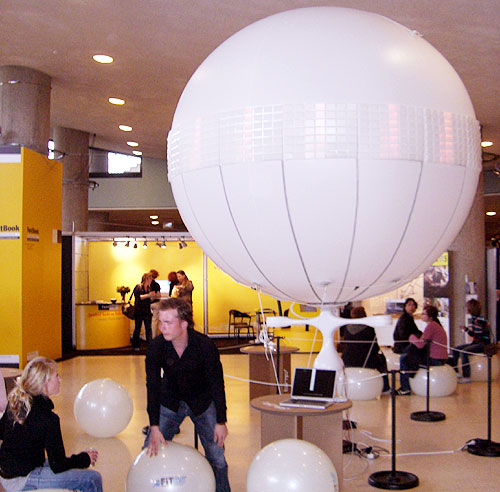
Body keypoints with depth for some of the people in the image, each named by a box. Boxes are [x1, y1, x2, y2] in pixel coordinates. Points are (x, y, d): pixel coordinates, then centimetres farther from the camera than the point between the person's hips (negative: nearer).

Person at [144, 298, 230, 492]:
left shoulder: (205, 345, -26)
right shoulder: (156, 347, -21)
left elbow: (216, 383, -17)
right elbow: (153, 386, -19)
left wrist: (221, 421, -16)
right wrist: (154, 427, -24)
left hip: (202, 402, -1)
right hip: (169, 402, 2)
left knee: (216, 455, -1)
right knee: (151, 451, -1)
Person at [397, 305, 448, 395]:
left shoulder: (431, 325, -18)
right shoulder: (435, 324, 13)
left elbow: (420, 344, -20)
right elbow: (425, 342, 16)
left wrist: (412, 337, -3)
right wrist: (414, 339, 3)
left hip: (435, 359, -10)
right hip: (439, 358, 10)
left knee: (404, 359, -4)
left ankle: (405, 389, 6)